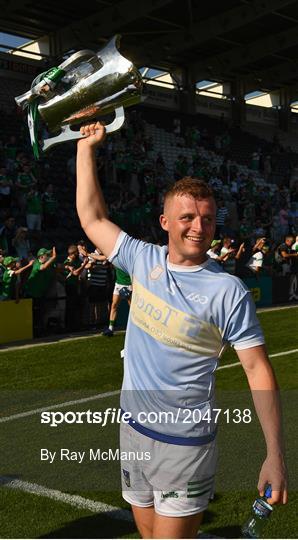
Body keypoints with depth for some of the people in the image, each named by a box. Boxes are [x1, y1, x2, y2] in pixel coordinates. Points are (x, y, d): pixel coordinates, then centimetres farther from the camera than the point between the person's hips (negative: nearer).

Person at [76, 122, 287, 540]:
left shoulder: (229, 291, -15)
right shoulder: (144, 260, -2)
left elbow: (258, 369, -13)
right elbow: (92, 216, 9)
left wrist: (276, 455, -17)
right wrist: (87, 147, 11)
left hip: (184, 444, -5)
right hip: (132, 430, 5)